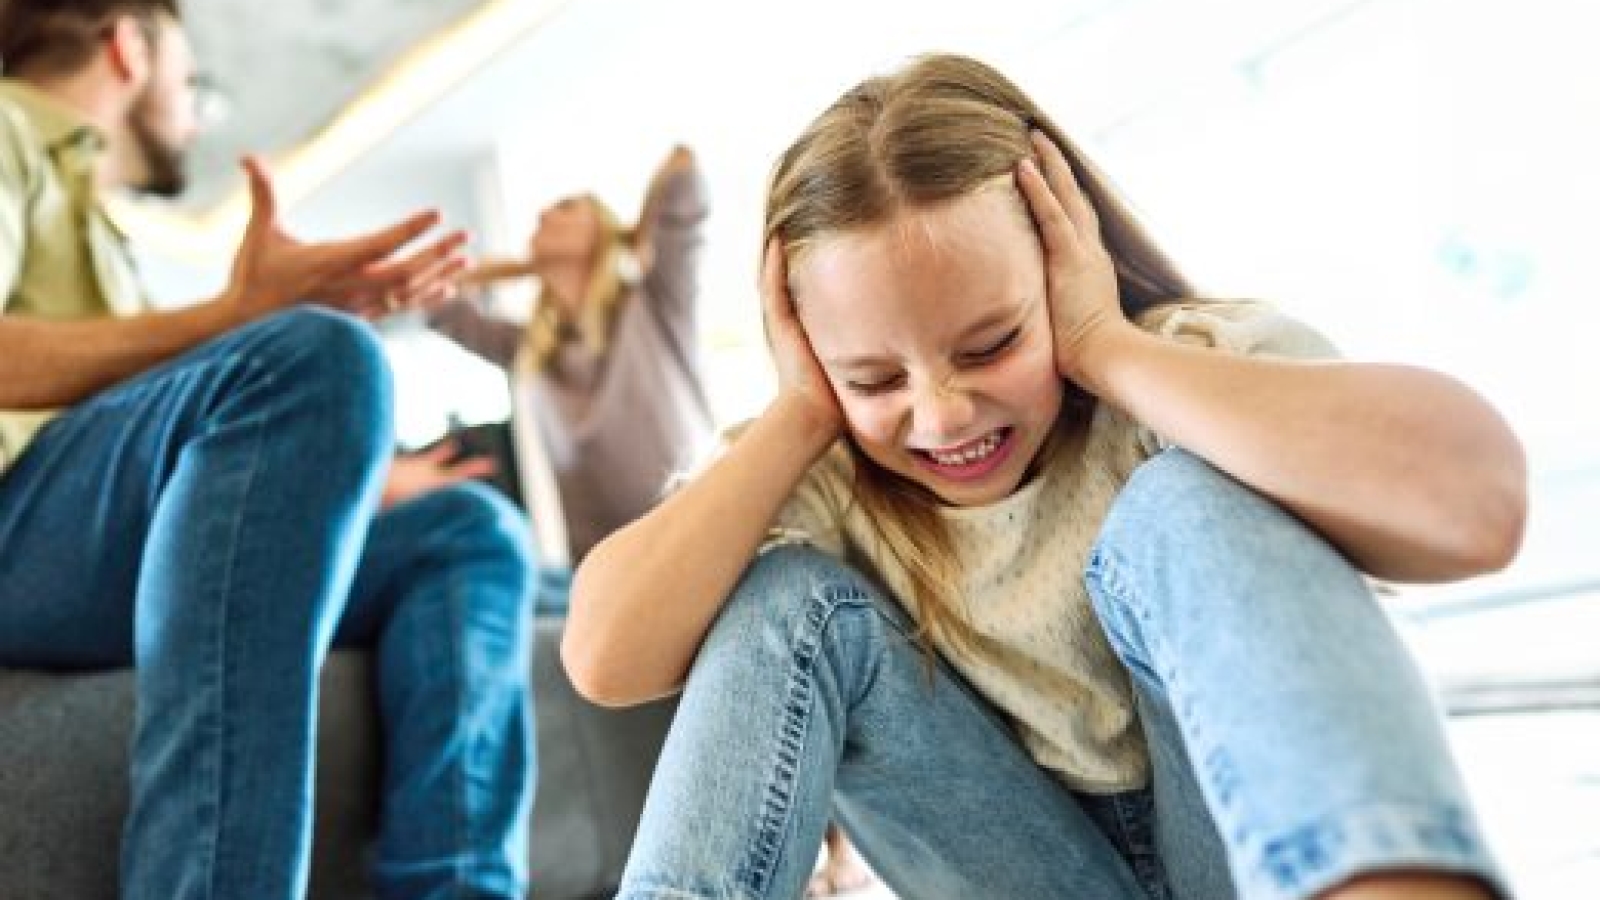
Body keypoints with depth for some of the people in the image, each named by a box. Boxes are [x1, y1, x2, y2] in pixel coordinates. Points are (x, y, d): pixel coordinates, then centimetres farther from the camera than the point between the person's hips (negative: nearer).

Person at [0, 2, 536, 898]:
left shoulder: (86, 215, 33)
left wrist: (343, 484, 30)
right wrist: (240, 315, -18)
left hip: (122, 556, 9)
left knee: (468, 533, 1)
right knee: (318, 357, -30)